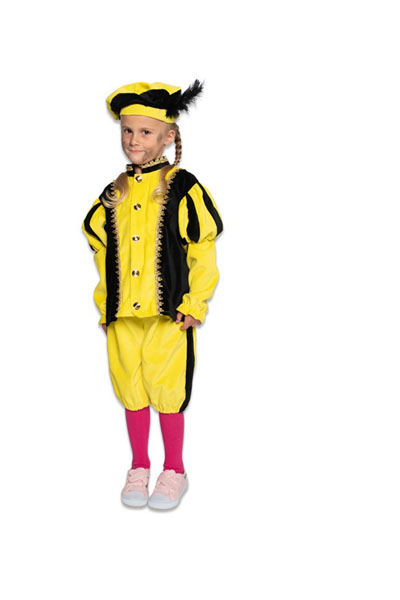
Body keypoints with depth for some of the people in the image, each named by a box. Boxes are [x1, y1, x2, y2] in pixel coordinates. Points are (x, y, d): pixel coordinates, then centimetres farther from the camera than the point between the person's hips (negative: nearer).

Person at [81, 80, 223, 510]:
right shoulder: (115, 193, 10)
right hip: (121, 314, 5)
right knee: (130, 389, 11)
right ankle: (139, 468, 27)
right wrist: (104, 301, 11)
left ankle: (173, 471, 18)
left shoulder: (183, 188, -4)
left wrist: (195, 304, -10)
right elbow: (101, 249, 18)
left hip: (169, 312, -5)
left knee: (166, 391, 1)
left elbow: (203, 251, -6)